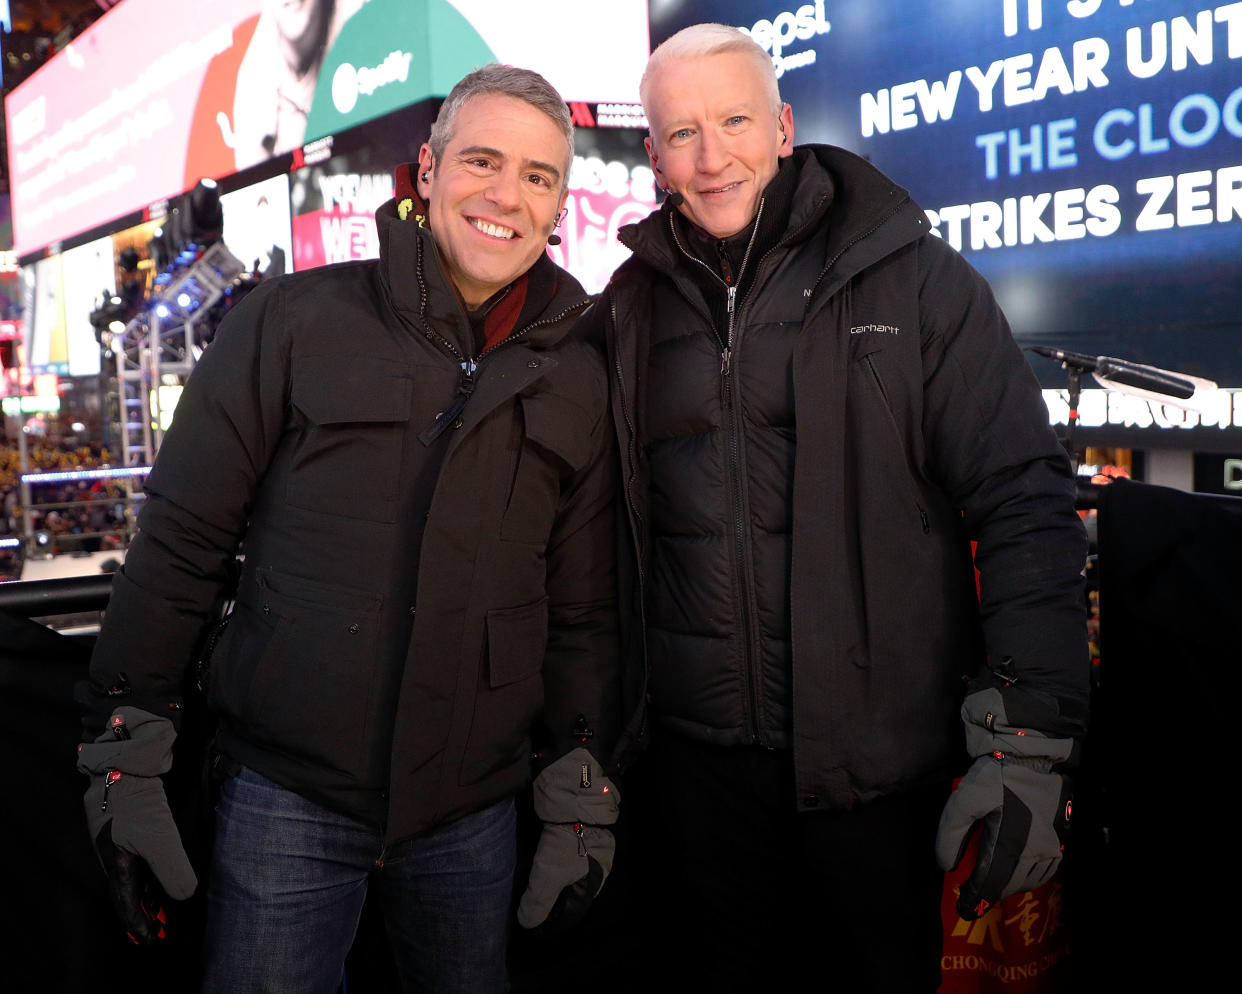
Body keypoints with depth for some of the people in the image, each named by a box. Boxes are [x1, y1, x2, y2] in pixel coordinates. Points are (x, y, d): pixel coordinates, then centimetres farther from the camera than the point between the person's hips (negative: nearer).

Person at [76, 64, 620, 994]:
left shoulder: (576, 379, 5)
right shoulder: (292, 323, -4)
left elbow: (583, 610, 8)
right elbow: (179, 543, -3)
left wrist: (581, 796, 7)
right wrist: (127, 758, -4)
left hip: (474, 812, 3)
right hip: (286, 797, -2)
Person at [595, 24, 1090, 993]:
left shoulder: (911, 275, -6)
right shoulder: (633, 305, 5)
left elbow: (1025, 504, -8)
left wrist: (1029, 740, -13)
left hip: (881, 755, -2)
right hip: (698, 752, 3)